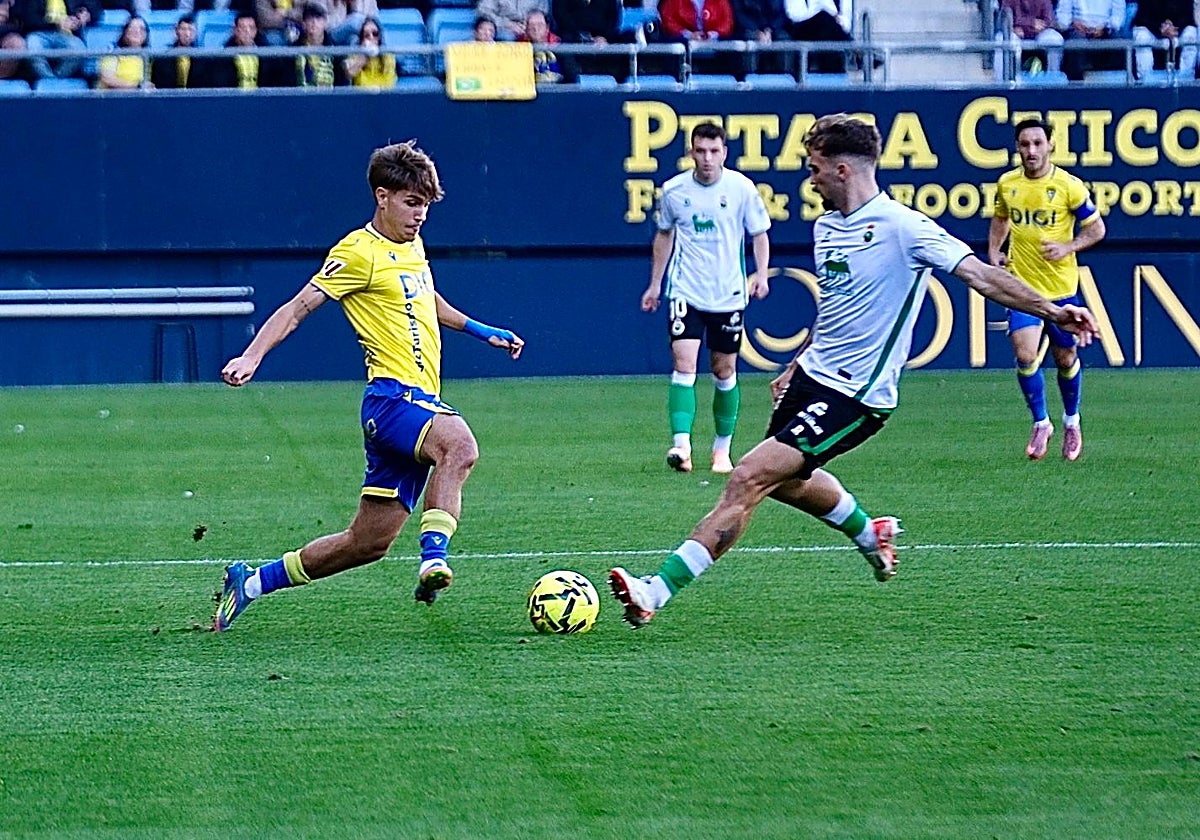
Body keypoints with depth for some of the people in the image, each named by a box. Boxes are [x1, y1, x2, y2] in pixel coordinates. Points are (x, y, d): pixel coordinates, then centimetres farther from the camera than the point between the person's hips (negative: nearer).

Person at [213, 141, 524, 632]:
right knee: (459, 444, -39)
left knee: (368, 543, 7)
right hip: (392, 397, -8)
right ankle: (433, 559, -44)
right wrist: (251, 357, -21)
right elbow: (299, 307, -10)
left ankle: (251, 583, 20)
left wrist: (482, 332, 38)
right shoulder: (360, 252, -7)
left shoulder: (412, 245, 18)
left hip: (421, 403, 8)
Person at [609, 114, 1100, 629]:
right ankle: (870, 534, 52)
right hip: (813, 374, 9)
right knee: (784, 480, 27)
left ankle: (656, 592, -18)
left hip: (853, 394, -9)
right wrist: (794, 367, 27)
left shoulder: (901, 227, -17)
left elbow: (979, 274, -19)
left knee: (750, 478, -17)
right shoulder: (827, 227, 10)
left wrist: (1051, 311, -27)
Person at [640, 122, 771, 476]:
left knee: (724, 372, 8)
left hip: (728, 295, 0)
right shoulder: (673, 191, -1)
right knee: (683, 364, -15)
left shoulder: (741, 188, -5)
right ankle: (681, 445, -23)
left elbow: (759, 233, 5)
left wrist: (761, 274, -10)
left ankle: (722, 448, 22)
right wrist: (655, 283, 18)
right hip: (685, 291, 0)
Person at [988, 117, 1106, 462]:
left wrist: (1068, 247, -17)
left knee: (1065, 358, 10)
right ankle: (1041, 423, 6)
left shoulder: (1068, 186, -9)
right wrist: (994, 251, 6)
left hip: (1061, 287, -2)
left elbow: (1096, 228, -2)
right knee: (1025, 355, -13)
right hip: (1022, 286, 2)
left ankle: (1071, 421, 34)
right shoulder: (1007, 184, 1)